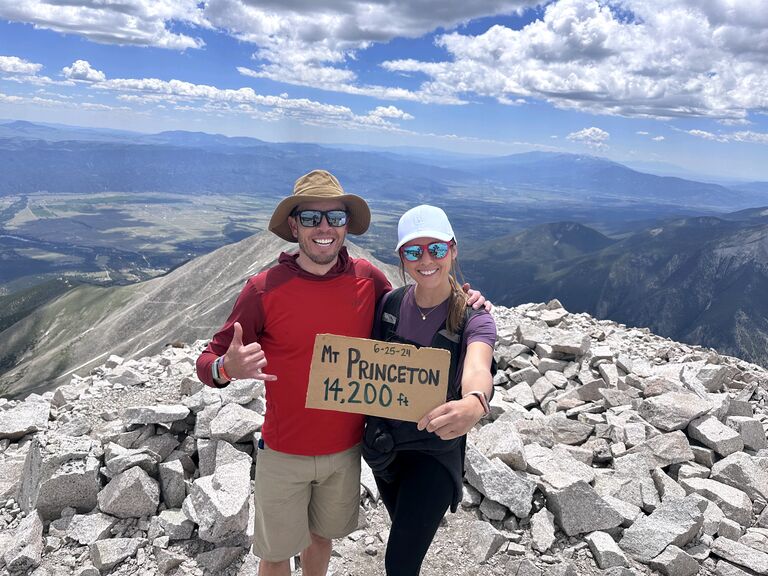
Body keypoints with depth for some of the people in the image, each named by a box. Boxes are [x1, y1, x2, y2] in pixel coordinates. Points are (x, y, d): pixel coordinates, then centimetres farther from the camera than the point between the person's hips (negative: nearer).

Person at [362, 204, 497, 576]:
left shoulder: (473, 317, -19)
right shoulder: (390, 303, -7)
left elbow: (477, 368, -40)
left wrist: (475, 403, -63)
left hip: (435, 450, -4)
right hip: (383, 444, 4)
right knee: (406, 536, 26)